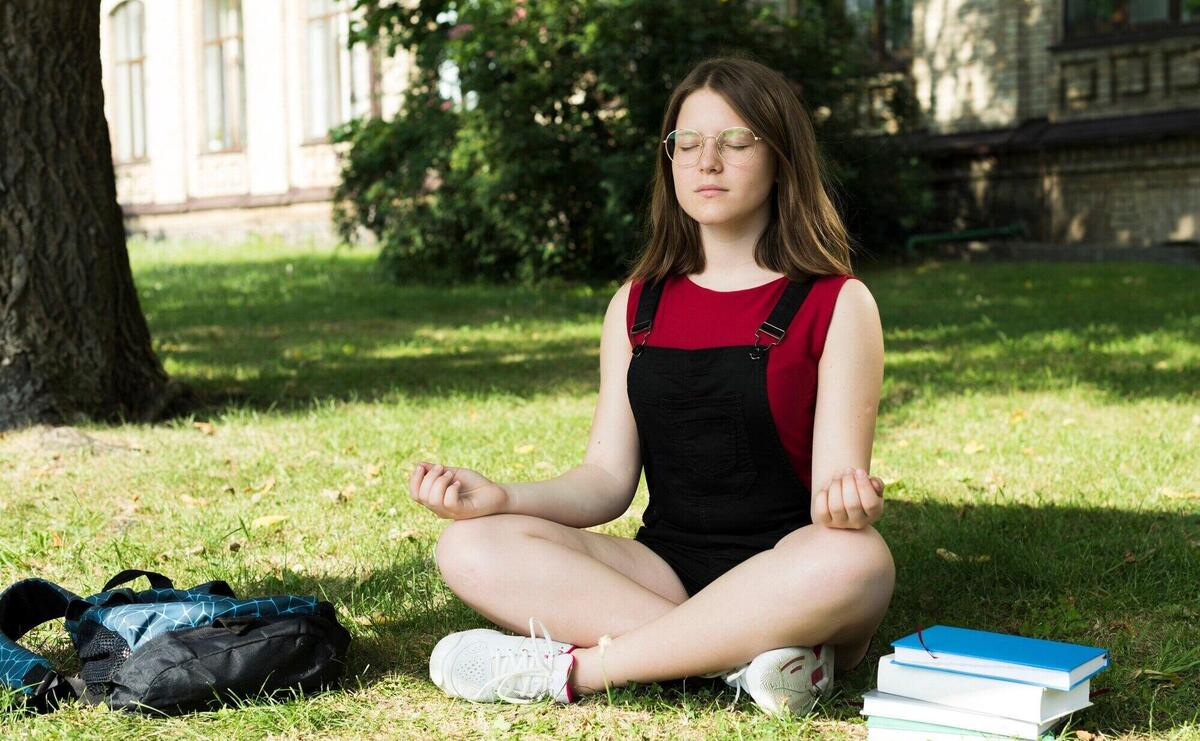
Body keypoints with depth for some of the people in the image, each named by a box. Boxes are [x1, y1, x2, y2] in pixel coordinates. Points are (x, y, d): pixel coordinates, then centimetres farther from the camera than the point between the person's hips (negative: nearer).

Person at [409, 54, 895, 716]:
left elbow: (835, 479, -8)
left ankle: (572, 667, -26)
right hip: (665, 572, 3)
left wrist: (846, 499, -33)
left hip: (783, 580, -3)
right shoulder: (637, 306, 12)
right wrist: (501, 498, -13)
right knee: (470, 548, -20)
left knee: (857, 559, -38)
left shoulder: (836, 304, 0)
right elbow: (608, 479, 6)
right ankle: (746, 656, -27)